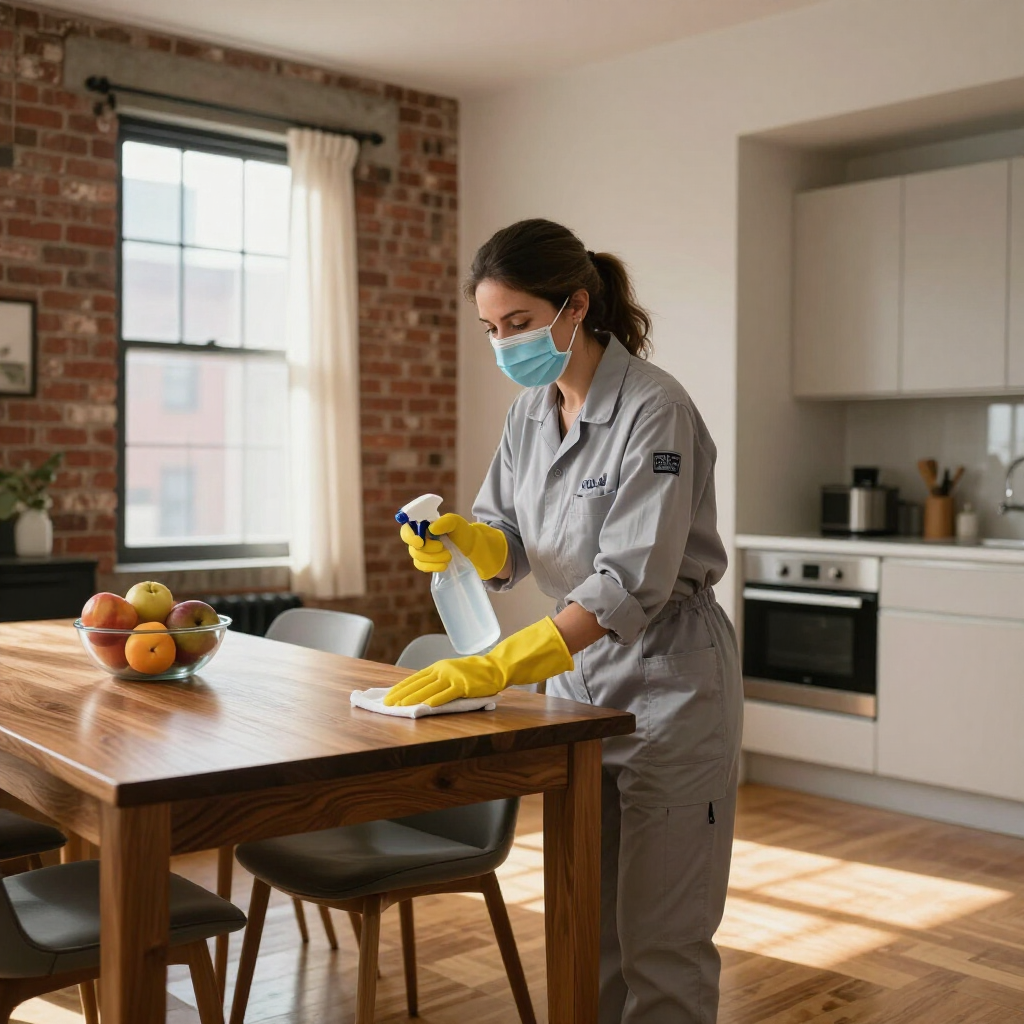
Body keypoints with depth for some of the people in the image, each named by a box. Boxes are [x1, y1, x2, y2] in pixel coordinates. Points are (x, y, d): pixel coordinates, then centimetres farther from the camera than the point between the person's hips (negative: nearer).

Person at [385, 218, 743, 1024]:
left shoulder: (653, 410, -20)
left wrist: (497, 668, -33)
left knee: (658, 941, 3)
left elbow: (633, 583, -27)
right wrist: (464, 538, -17)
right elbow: (510, 546, 6)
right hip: (579, 676, 7)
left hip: (666, 684, -7)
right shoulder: (532, 409, 3)